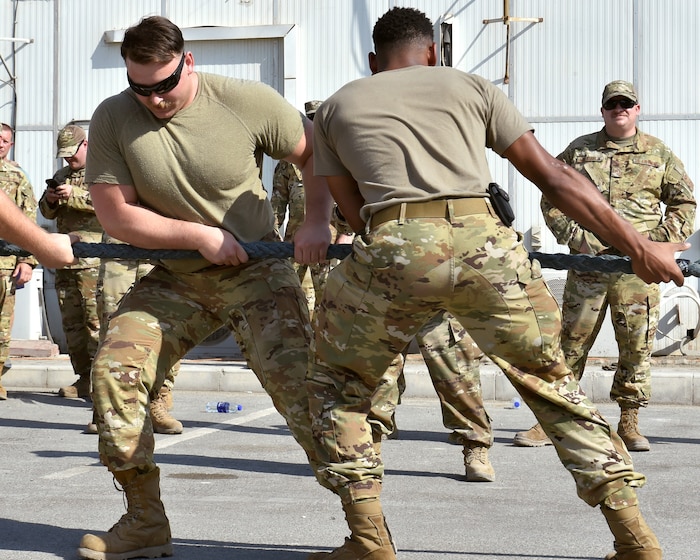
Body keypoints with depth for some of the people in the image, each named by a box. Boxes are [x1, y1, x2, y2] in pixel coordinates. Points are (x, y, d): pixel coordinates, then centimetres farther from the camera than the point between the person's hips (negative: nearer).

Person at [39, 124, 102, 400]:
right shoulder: (61, 176, 23)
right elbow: (47, 212, 26)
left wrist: (73, 195, -18)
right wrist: (50, 200, 3)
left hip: (93, 259, -7)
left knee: (96, 320, -12)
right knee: (71, 322, 5)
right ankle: (83, 379, 9)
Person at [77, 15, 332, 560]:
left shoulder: (248, 102, -13)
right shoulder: (112, 119, -8)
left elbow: (315, 151, 0)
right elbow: (115, 213, -8)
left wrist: (316, 222, -14)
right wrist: (198, 235, -14)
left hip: (257, 273, -3)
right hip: (172, 279, 3)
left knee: (295, 379, -19)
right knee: (114, 367, -12)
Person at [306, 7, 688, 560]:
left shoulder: (335, 108, 26)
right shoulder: (470, 87, 25)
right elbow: (555, 176, 18)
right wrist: (637, 247, 20)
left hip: (393, 246, -1)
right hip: (484, 243, 1)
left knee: (337, 384, 23)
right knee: (552, 383, 19)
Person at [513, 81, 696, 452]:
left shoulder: (659, 154, 10)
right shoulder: (579, 151, 10)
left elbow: (685, 204, 11)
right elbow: (551, 198, 11)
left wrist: (655, 240, -3)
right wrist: (576, 238, -3)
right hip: (587, 261, 0)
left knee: (637, 346, 1)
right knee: (570, 342, 1)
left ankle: (629, 424, 12)